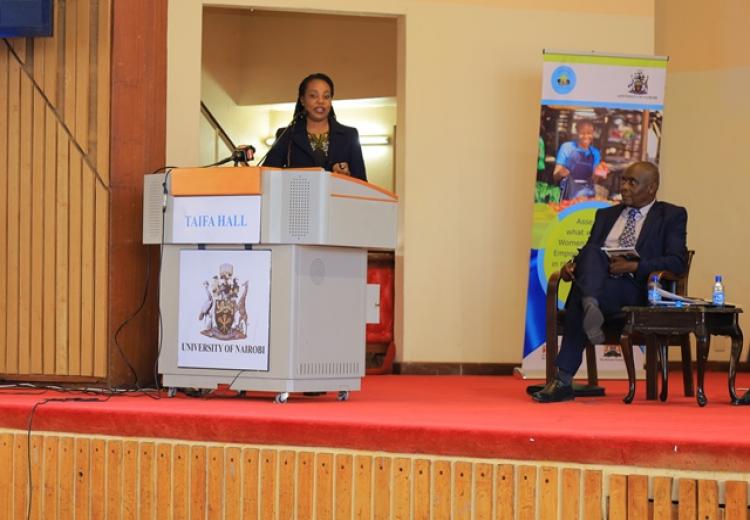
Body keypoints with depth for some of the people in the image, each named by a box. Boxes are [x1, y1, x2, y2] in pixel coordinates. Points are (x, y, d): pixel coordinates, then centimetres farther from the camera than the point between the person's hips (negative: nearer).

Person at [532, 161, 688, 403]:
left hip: (633, 288, -4)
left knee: (579, 300, -33)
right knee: (591, 254, -32)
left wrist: (633, 266, -14)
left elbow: (677, 262, -2)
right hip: (595, 282, 4)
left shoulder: (671, 216, 12)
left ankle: (563, 381, -41)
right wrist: (573, 264, -3)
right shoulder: (606, 215, 29)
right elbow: (587, 250, 23)